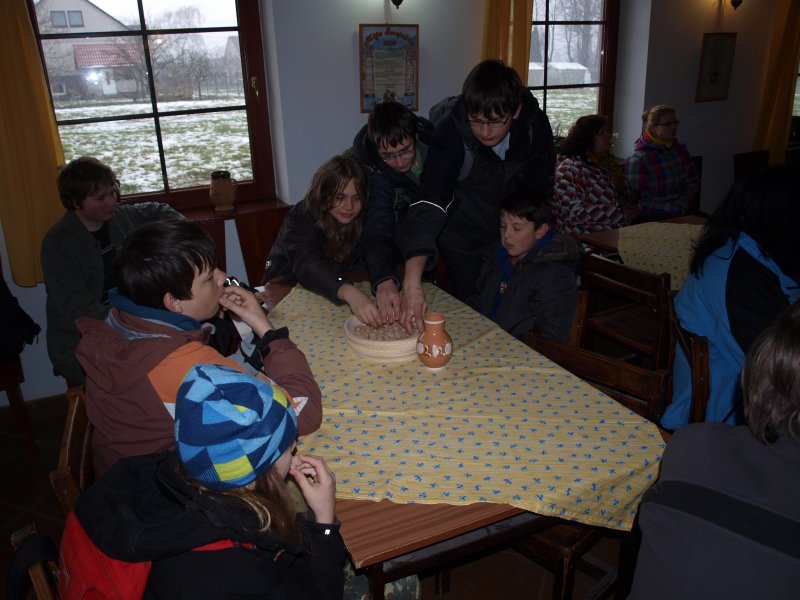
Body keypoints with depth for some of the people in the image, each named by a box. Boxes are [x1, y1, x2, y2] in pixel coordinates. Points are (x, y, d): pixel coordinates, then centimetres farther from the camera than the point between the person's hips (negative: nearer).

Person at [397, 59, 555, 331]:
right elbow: (428, 205, -41)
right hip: (462, 239, -3)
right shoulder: (451, 131, -31)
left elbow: (541, 187, -2)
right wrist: (412, 283, -52)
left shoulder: (535, 124, -21)